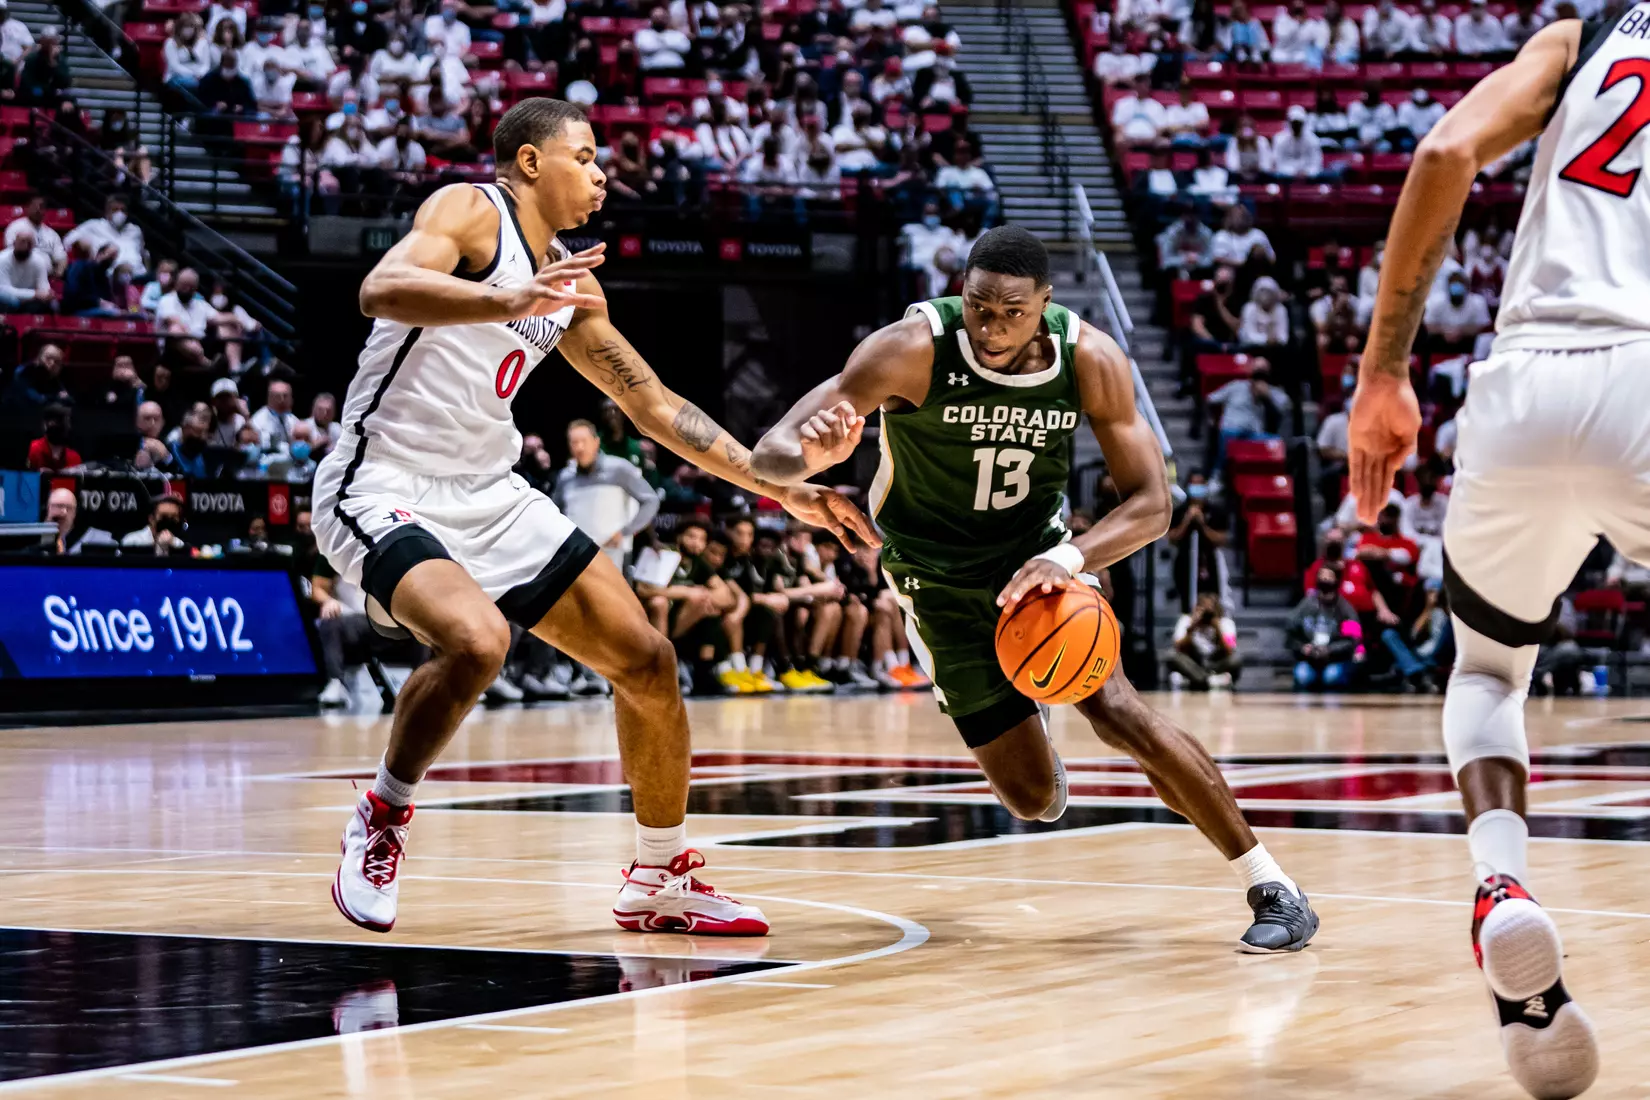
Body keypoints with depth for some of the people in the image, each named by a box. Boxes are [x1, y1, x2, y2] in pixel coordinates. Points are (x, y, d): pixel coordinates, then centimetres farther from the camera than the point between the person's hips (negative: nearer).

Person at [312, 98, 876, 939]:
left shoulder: (571, 283, 14)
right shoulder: (470, 210, -10)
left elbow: (655, 406, 20)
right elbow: (382, 290, -30)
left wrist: (781, 489, 15)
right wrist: (510, 303, -46)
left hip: (490, 494, 8)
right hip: (385, 488, -8)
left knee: (646, 659, 5)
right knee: (476, 642, -35)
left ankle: (661, 880, 21)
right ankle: (380, 821, -10)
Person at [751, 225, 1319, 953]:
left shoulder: (1090, 360, -20)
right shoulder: (913, 352, -27)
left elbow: (1151, 505, -16)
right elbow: (768, 454, -31)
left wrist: (1067, 558, -36)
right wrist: (810, 455, -56)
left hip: (1039, 556, 1)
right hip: (941, 580, -1)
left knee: (1117, 709, -23)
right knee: (1033, 801, -5)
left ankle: (1272, 887, -10)